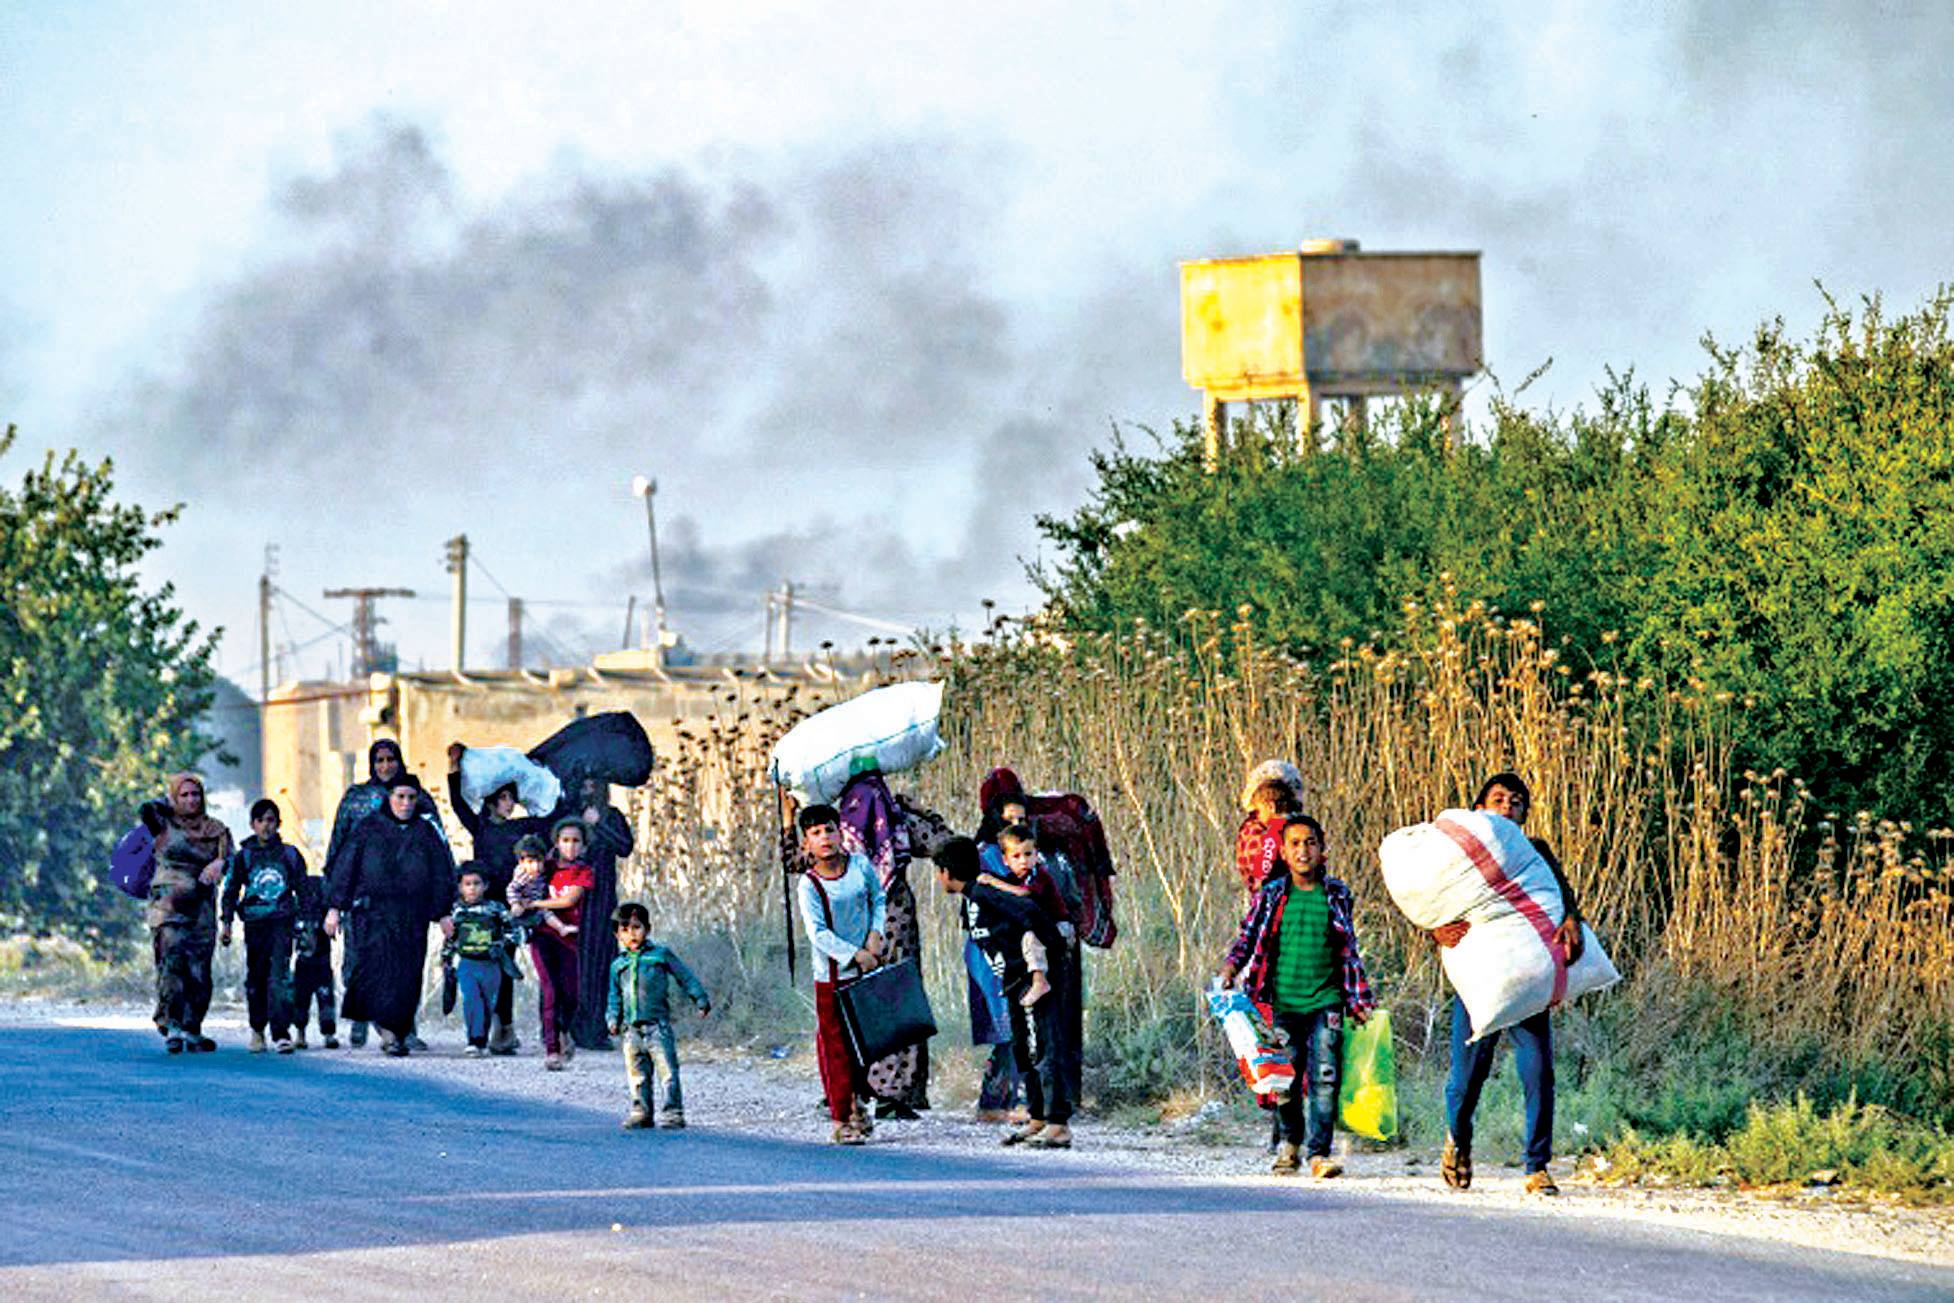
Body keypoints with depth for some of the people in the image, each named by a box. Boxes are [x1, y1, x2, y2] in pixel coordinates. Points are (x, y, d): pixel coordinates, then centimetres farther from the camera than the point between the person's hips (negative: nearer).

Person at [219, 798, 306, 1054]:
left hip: (283, 921, -1)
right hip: (254, 922, 1)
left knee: (280, 974, -14)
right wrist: (227, 923, 2)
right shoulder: (243, 857, 8)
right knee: (256, 977, 5)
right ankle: (257, 1029, 20)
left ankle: (281, 1032, -18)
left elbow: (303, 889, 15)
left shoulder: (290, 854, 9)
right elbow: (230, 891, 10)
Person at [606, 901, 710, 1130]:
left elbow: (685, 977, 8)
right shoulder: (618, 965, 14)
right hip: (631, 1028, 4)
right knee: (637, 1072, 7)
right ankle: (641, 1112, 16)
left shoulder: (661, 955, 5)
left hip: (657, 1023, -4)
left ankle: (674, 1112, -6)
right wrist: (613, 1019, 7)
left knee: (667, 1067, -9)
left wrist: (701, 1000, 6)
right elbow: (614, 997, 20)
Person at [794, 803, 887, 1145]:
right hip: (832, 975, -4)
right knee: (836, 1045, -4)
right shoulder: (809, 885, -11)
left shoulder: (860, 866, 1)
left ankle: (856, 1102, 33)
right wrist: (855, 955, -22)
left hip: (867, 970, 4)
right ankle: (840, 1120, 2)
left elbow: (878, 900, 15)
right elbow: (818, 934, -17)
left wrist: (875, 934, -1)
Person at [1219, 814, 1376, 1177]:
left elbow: (1349, 952, 14)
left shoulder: (1337, 895, 7)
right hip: (1282, 1001, 1)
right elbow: (1248, 936, 10)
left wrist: (1360, 1001, 13)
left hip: (1325, 1001, -1)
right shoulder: (1271, 895, 6)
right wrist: (1230, 968, -8)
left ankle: (1319, 1154, -11)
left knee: (1324, 1077, -11)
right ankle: (1291, 1141, 28)